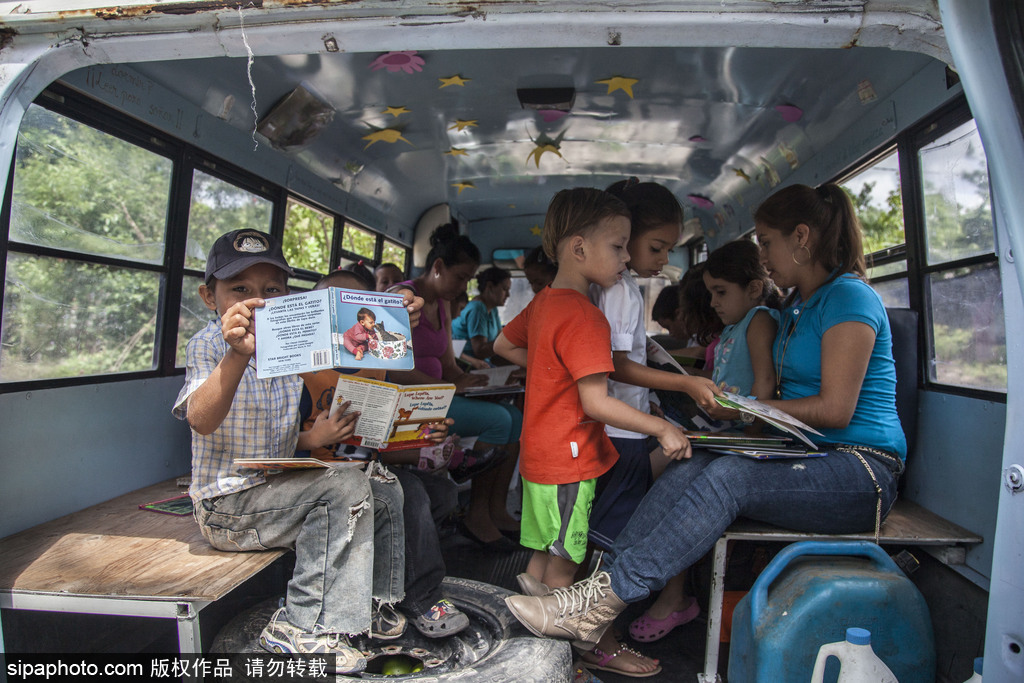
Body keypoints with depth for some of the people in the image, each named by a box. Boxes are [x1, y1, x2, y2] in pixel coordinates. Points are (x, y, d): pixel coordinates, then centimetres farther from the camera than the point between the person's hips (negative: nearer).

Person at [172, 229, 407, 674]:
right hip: (228, 506, -7)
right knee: (345, 486, -24)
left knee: (385, 492, 3)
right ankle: (303, 629, -16)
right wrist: (237, 355, -48)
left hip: (279, 489, 7)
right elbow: (201, 420, -31)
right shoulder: (209, 344, -12)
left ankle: (379, 605, 13)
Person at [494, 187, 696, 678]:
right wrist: (662, 429, -19)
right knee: (562, 566, 5)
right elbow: (596, 403, -25)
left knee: (543, 559, 20)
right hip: (568, 460, -9)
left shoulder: (543, 302, 8)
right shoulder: (585, 317, -22)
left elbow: (503, 345, 22)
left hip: (541, 455, 9)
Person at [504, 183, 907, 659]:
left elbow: (835, 409, -16)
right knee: (689, 467, -17)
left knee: (727, 476, -31)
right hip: (810, 460, 8)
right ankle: (606, 584, -24)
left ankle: (606, 599, -30)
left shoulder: (850, 297, -9)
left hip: (860, 469, -7)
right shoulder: (797, 308, 19)